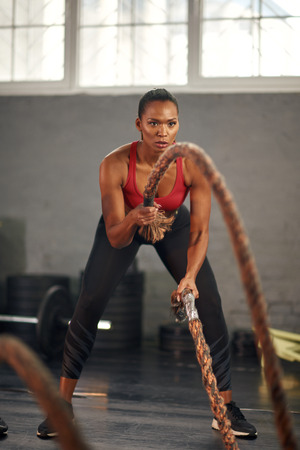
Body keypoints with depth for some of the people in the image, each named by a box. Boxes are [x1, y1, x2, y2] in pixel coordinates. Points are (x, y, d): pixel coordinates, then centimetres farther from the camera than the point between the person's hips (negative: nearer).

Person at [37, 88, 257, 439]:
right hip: (125, 226, -1)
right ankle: (63, 402, 3)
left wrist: (190, 275, -42)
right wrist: (133, 219, -54)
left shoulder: (195, 165, -32)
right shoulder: (114, 165, -35)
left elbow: (199, 232, -26)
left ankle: (225, 407, 3)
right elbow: (116, 239, -32)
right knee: (88, 304, -12)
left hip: (173, 225, 1)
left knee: (210, 304, -10)